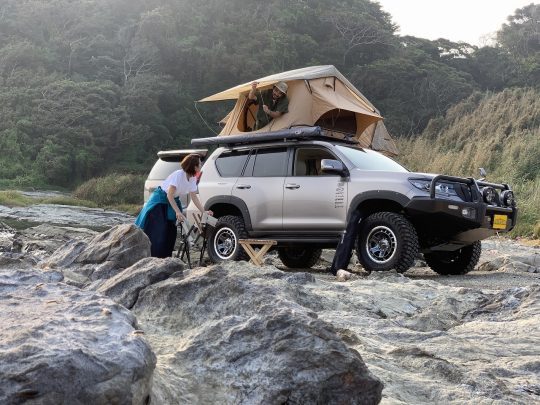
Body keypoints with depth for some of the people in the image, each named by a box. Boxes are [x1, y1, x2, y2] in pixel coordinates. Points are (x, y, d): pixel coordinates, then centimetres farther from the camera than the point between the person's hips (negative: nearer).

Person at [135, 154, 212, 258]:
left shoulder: (193, 178, -6)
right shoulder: (178, 175, -28)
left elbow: (194, 197, -1)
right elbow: (170, 195, -28)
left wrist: (204, 211, -10)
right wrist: (178, 212, -34)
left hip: (172, 201, 8)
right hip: (159, 201, -7)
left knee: (171, 232, 3)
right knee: (158, 232, -11)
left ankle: (165, 258, 10)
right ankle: (153, 259, -7)